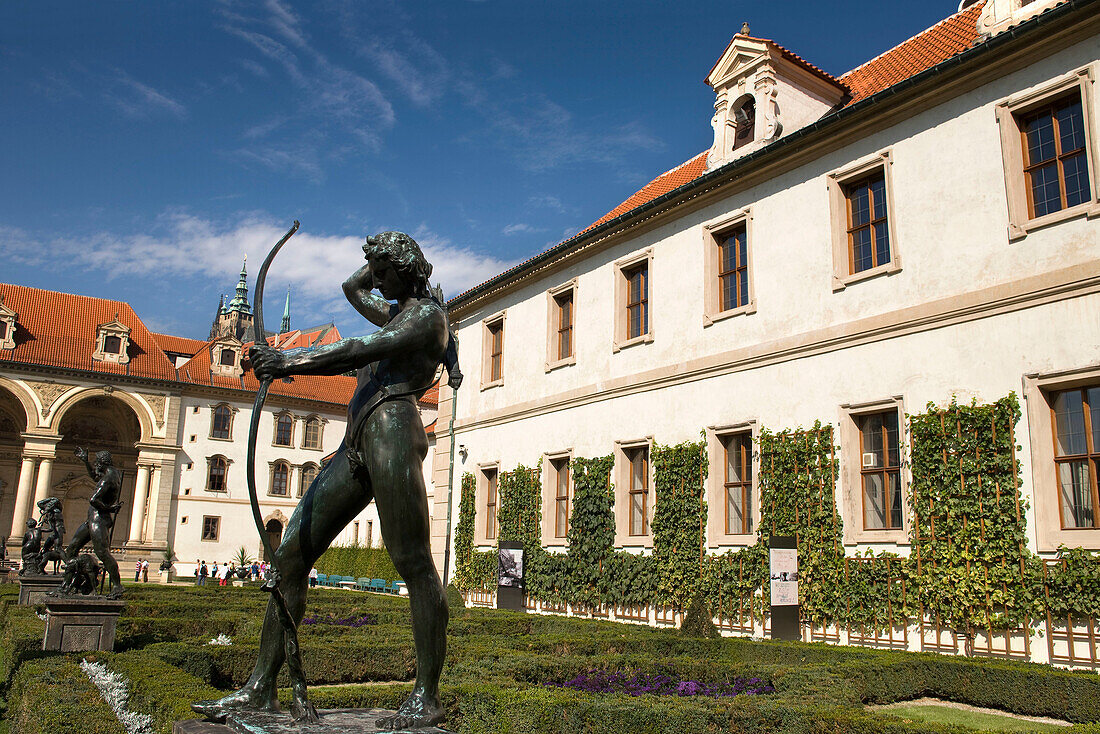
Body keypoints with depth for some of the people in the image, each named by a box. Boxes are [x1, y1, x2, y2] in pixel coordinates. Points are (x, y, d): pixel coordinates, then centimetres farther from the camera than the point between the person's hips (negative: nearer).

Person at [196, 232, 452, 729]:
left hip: (392, 431, -9)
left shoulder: (428, 313, 4)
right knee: (290, 556, 2)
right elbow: (351, 287, 48)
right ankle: (261, 689, 5)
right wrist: (383, 258, 36)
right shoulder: (397, 312, 32)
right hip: (356, 444, 10)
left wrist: (292, 363, -15)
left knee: (413, 564, -11)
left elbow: (364, 350, -12)